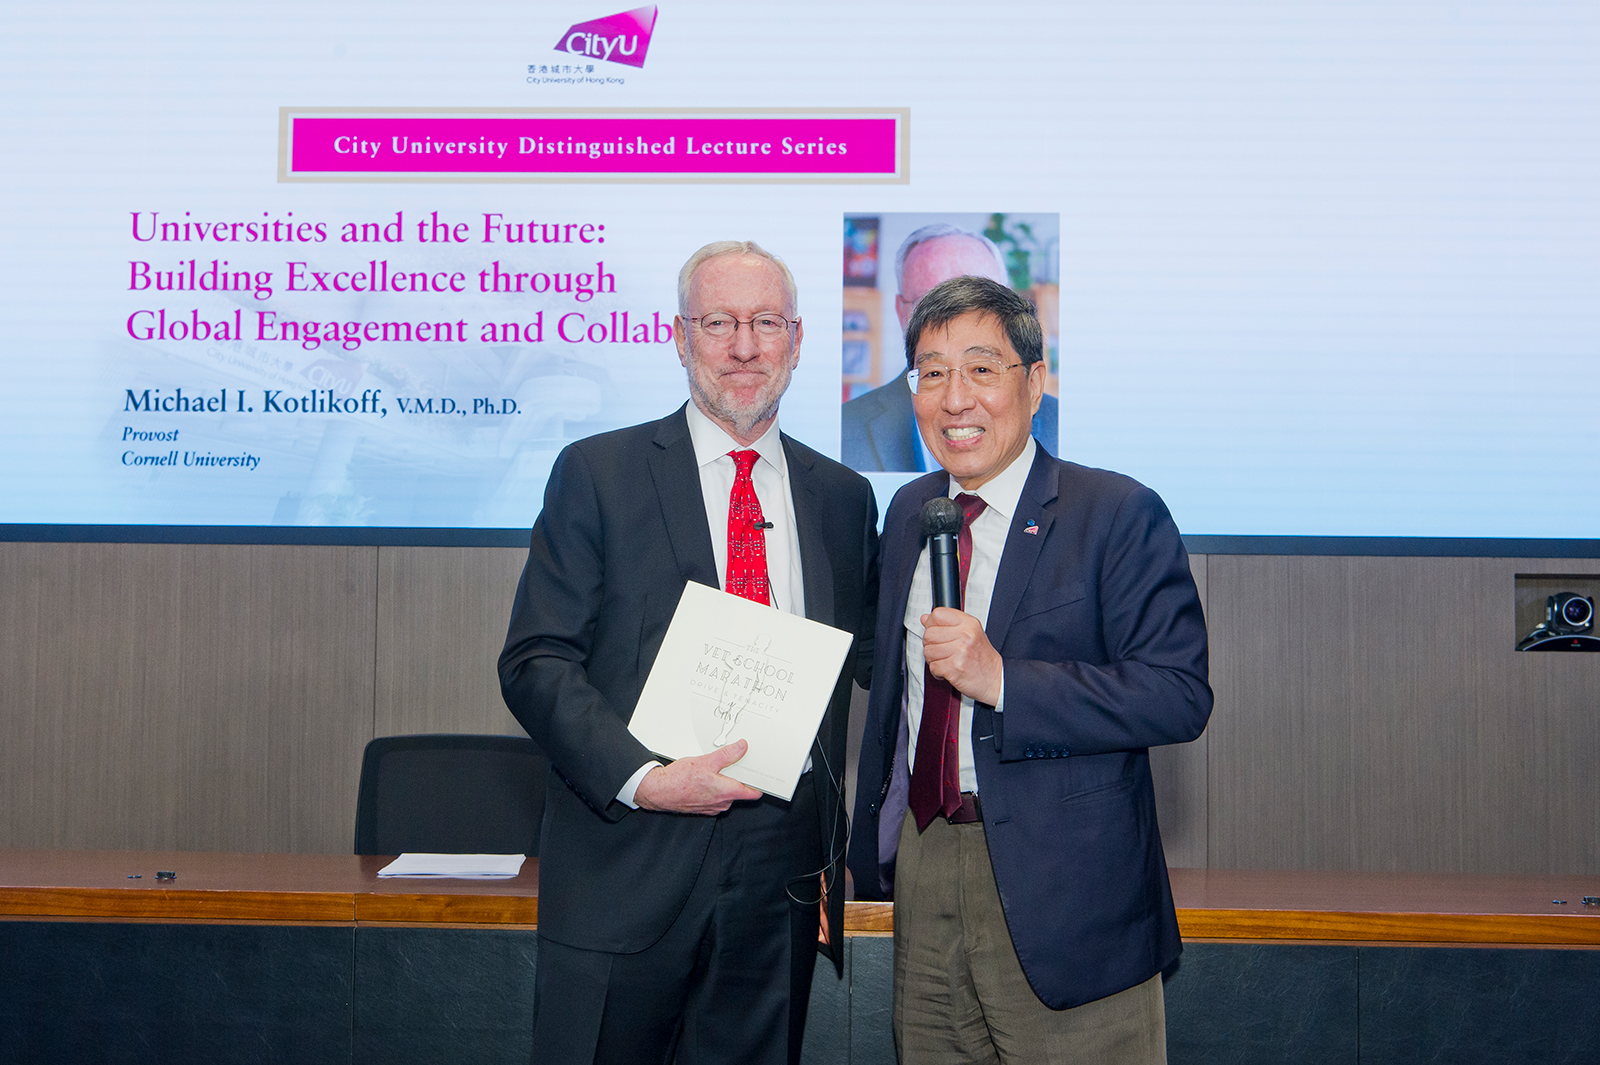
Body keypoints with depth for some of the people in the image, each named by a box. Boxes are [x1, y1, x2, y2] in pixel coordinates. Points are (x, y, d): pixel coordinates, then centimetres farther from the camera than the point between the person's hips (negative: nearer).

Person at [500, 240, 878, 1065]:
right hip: (627, 868, -3)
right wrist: (640, 778, -18)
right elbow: (535, 661, -6)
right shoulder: (596, 473, 0)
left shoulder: (843, 497, 12)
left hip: (783, 873, 3)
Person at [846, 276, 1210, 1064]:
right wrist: (874, 839, 17)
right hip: (922, 866, 6)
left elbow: (1179, 696, -18)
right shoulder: (907, 511, 10)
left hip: (1060, 890, -5)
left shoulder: (1120, 514, -10)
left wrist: (1001, 680, -26)